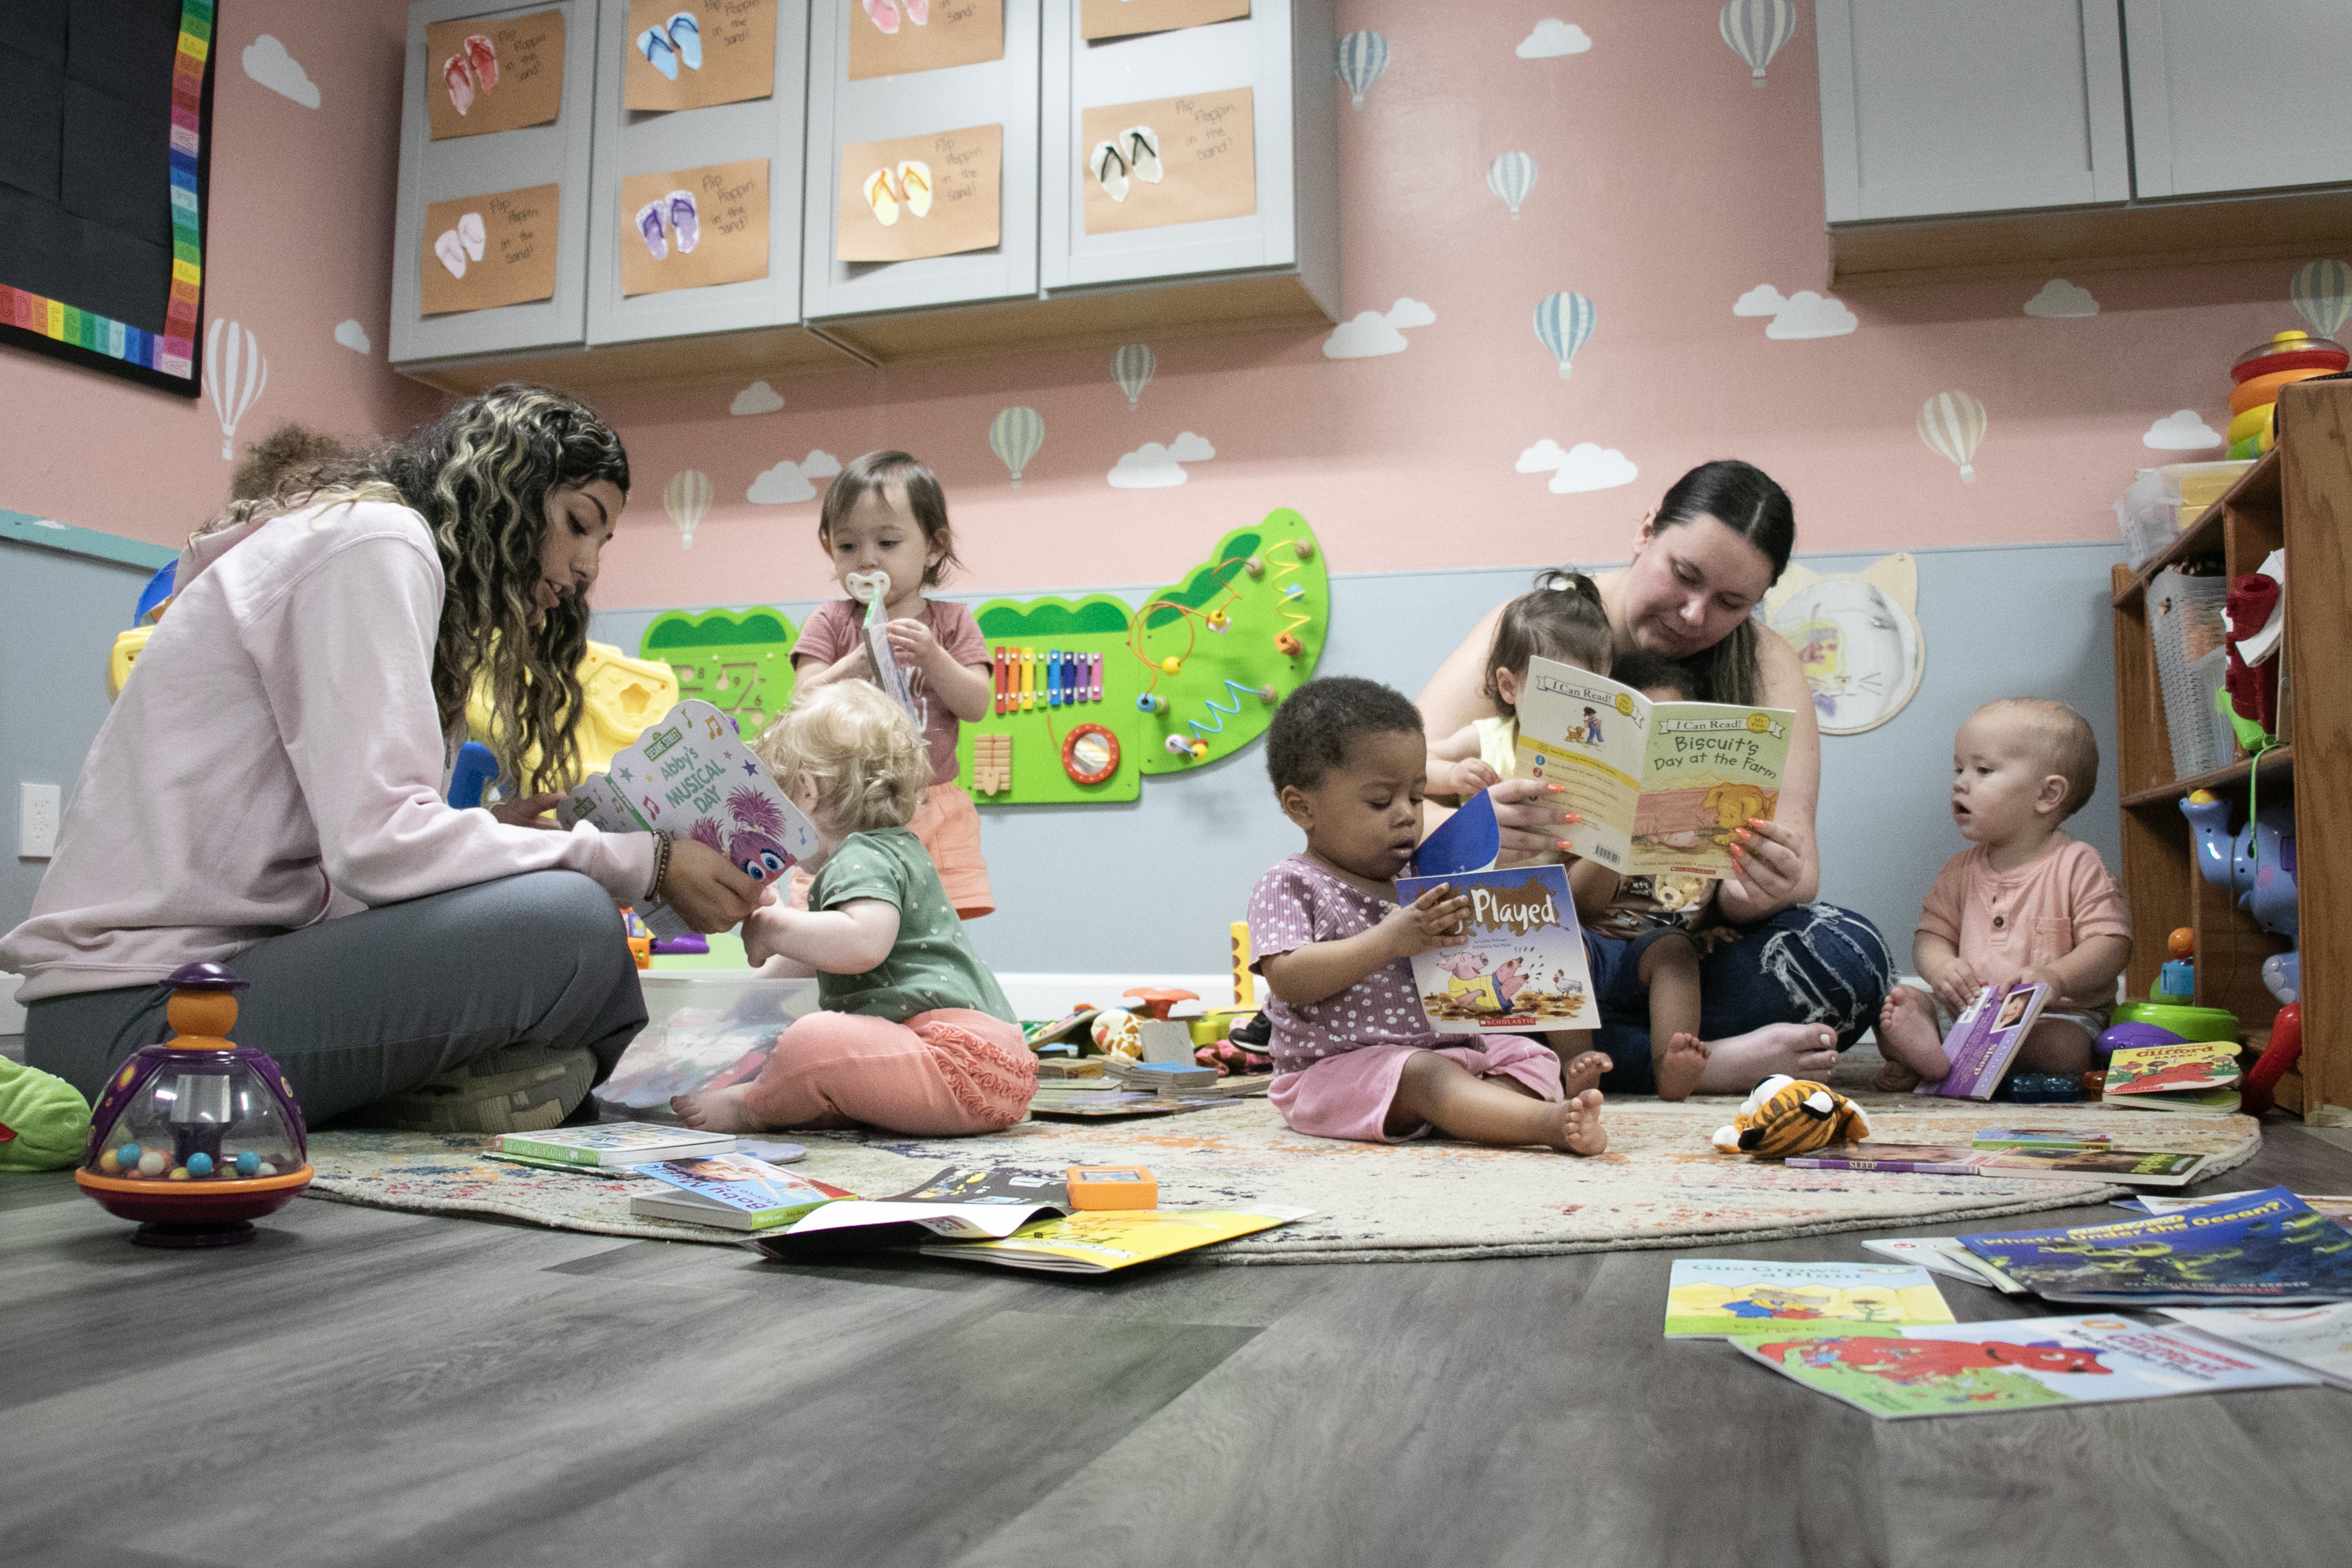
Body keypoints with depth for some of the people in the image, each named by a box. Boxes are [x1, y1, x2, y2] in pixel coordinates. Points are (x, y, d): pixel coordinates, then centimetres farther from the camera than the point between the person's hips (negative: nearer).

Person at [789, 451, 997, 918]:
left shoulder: (951, 622, 7)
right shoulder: (830, 622, 5)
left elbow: (976, 705, -1)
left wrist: (930, 657, -17)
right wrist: (857, 664, -20)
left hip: (929, 810, 1)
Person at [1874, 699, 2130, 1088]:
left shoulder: (2077, 864, -4)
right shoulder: (1961, 869, 11)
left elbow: (2112, 944, -11)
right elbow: (1931, 934, 10)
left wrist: (2056, 978, -30)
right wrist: (1941, 967, -16)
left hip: (2055, 1016, -5)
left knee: (2065, 1048, -36)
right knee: (1891, 1005, -13)